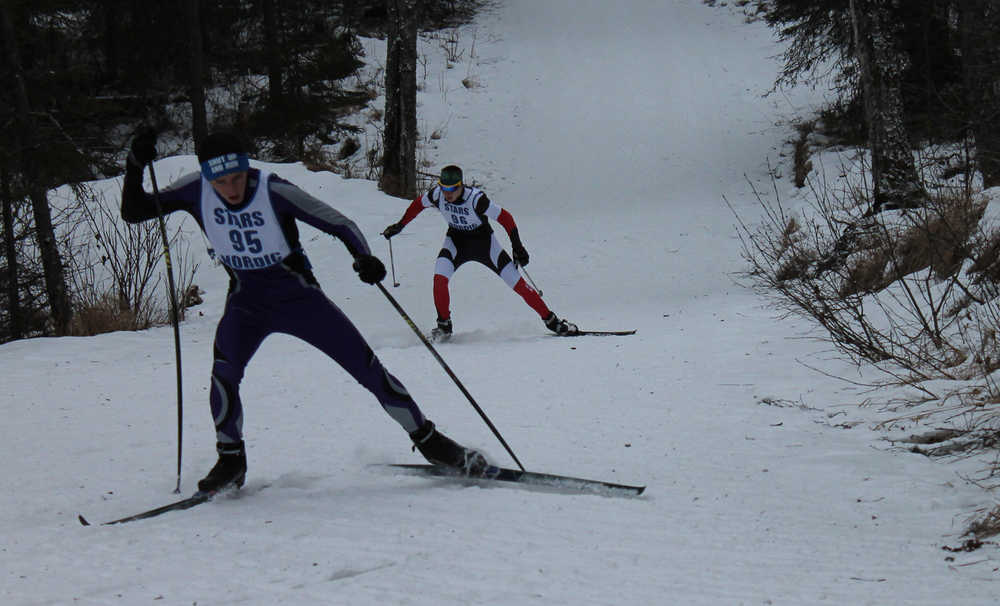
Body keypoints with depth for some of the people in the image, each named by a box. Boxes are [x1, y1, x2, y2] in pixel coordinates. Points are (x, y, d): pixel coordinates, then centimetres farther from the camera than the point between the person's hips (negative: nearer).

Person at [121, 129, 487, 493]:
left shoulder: (274, 191, -24)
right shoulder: (195, 192, -15)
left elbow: (338, 223, -20)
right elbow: (133, 212, -10)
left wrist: (363, 257, -38)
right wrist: (135, 167, -26)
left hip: (299, 298, -2)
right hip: (247, 305, 2)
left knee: (368, 369, -5)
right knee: (224, 371, -26)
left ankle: (429, 443, 12)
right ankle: (231, 462, -6)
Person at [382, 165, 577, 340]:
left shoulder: (475, 198, -33)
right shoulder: (437, 194, -21)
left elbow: (504, 217, -24)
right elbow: (419, 204, 2)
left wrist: (517, 247, -25)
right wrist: (400, 225, 7)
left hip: (483, 240, -3)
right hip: (456, 240, 3)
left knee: (516, 282, -5)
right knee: (440, 278, -21)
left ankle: (551, 320, 6)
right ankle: (444, 325, -2)